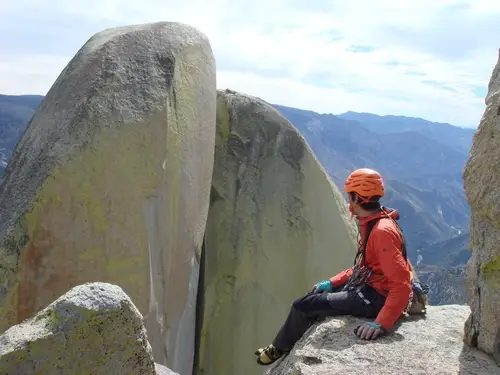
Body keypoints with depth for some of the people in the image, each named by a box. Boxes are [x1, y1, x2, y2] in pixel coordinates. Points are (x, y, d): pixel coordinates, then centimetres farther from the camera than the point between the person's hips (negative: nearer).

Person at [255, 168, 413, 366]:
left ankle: (279, 349, 21)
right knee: (315, 296, 20)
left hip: (373, 298, -10)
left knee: (302, 306, -4)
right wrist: (332, 282, 13)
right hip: (367, 287, 10)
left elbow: (402, 284, -31)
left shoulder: (382, 231, -27)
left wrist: (382, 323, -36)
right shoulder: (372, 225, 6)